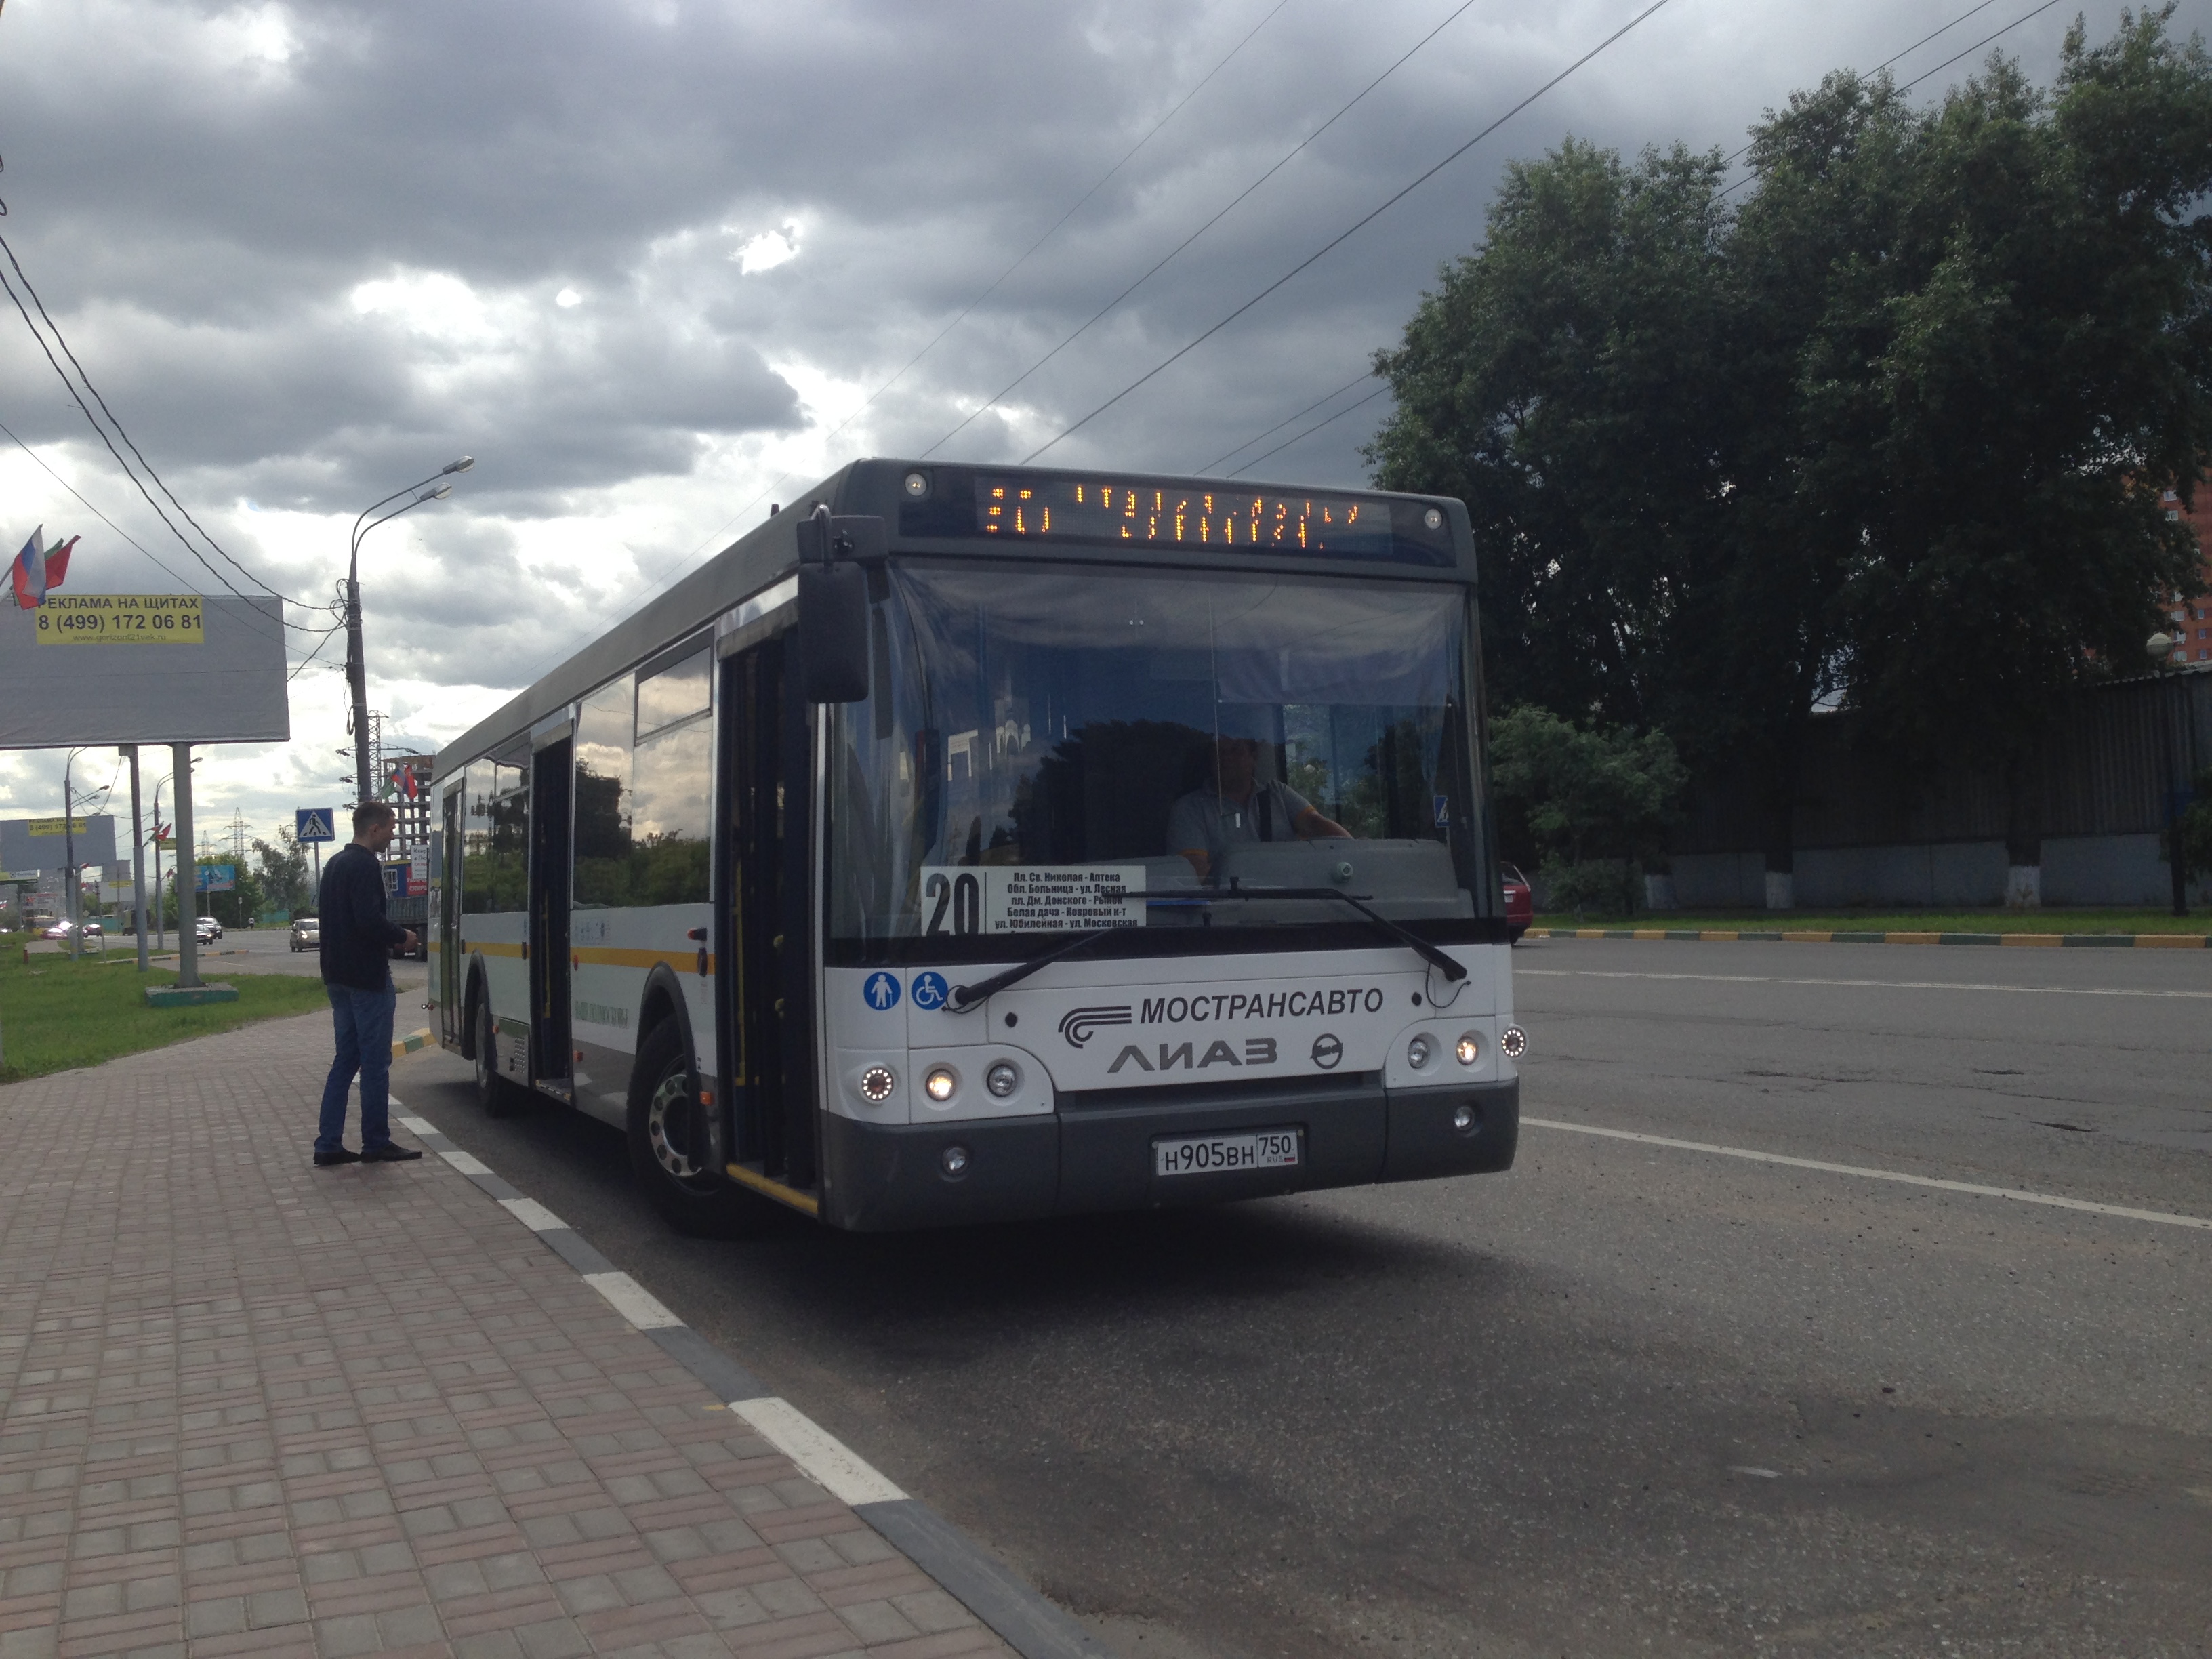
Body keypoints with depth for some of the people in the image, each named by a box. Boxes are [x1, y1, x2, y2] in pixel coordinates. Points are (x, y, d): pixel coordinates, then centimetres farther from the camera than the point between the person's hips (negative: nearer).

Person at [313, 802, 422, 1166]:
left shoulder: (335, 864, 16)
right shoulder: (365, 866, -15)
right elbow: (369, 921, -25)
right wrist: (402, 936, -8)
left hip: (338, 977, 10)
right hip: (368, 978, -9)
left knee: (345, 1060, 12)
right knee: (376, 1063, -1)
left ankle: (328, 1146, 10)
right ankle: (376, 1143, 5)